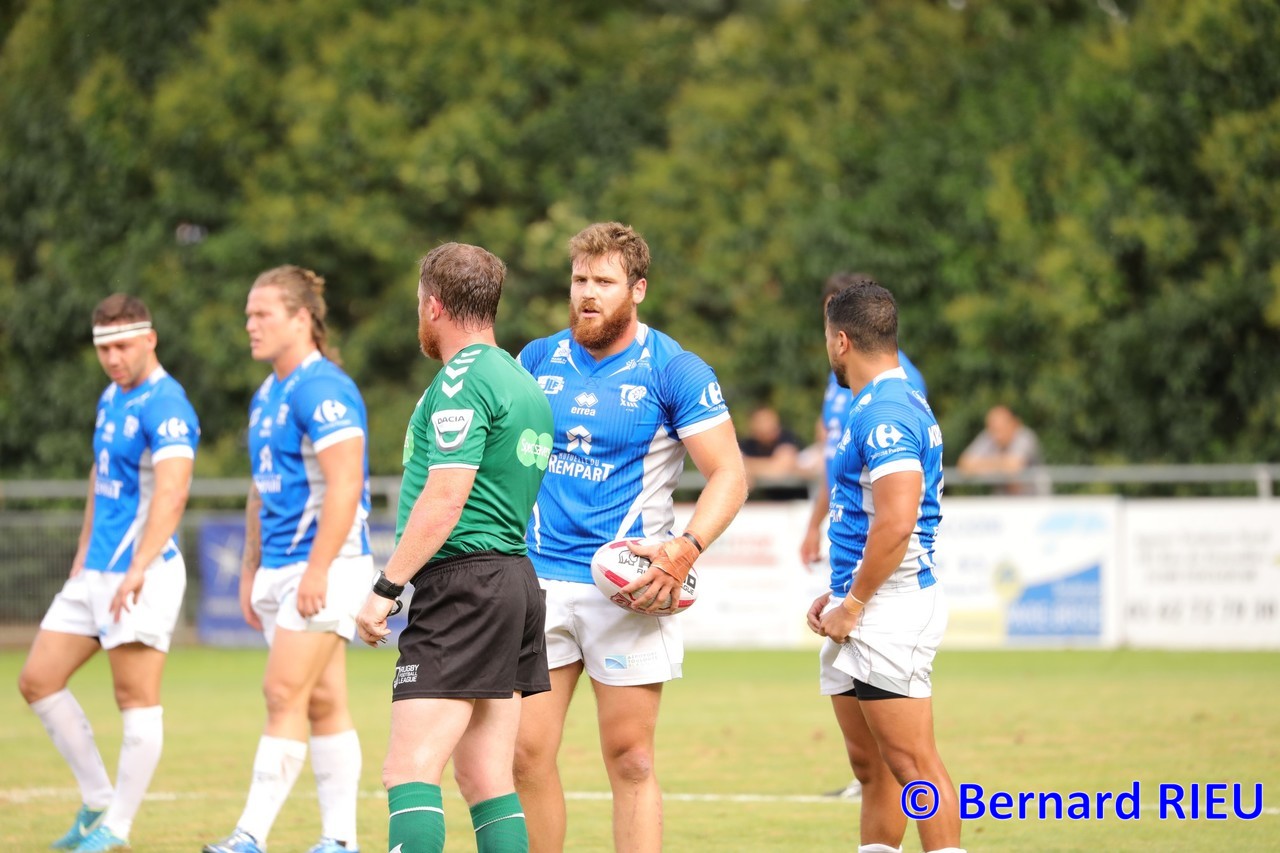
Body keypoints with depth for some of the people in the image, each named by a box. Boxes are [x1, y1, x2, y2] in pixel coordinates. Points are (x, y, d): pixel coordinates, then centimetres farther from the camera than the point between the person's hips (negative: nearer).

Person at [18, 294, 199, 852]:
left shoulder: (165, 405, -16)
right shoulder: (111, 398, 13)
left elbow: (171, 493, -29)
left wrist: (139, 568, -38)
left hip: (142, 574, -10)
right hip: (96, 571, 10)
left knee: (137, 700, -5)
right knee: (38, 681, 8)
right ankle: (97, 802, 16)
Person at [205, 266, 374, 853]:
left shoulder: (322, 389, -14)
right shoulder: (266, 395, 16)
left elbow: (345, 485, -21)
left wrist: (316, 571, -24)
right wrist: (250, 570, 21)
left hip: (327, 564, -9)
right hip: (280, 569, 9)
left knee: (285, 694, -13)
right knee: (322, 700, 10)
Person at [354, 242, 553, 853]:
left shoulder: (461, 380, -10)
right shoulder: (523, 383, 19)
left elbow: (445, 498, -18)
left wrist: (387, 588, -17)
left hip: (463, 582, -10)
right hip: (516, 579, 10)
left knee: (410, 771, -14)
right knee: (486, 780, 8)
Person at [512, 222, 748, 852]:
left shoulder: (675, 371, -3)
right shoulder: (538, 361, 9)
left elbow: (729, 475, -5)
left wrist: (686, 549, -21)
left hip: (626, 587, -3)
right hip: (538, 581, 3)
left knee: (630, 761, -3)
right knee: (525, 756, -2)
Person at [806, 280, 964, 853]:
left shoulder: (885, 413, -16)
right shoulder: (886, 405, 18)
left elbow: (896, 521, -25)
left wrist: (852, 606, -18)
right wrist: (839, 593, 20)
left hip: (887, 611, -11)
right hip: (861, 615, 11)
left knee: (912, 762, -11)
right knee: (871, 767, 13)